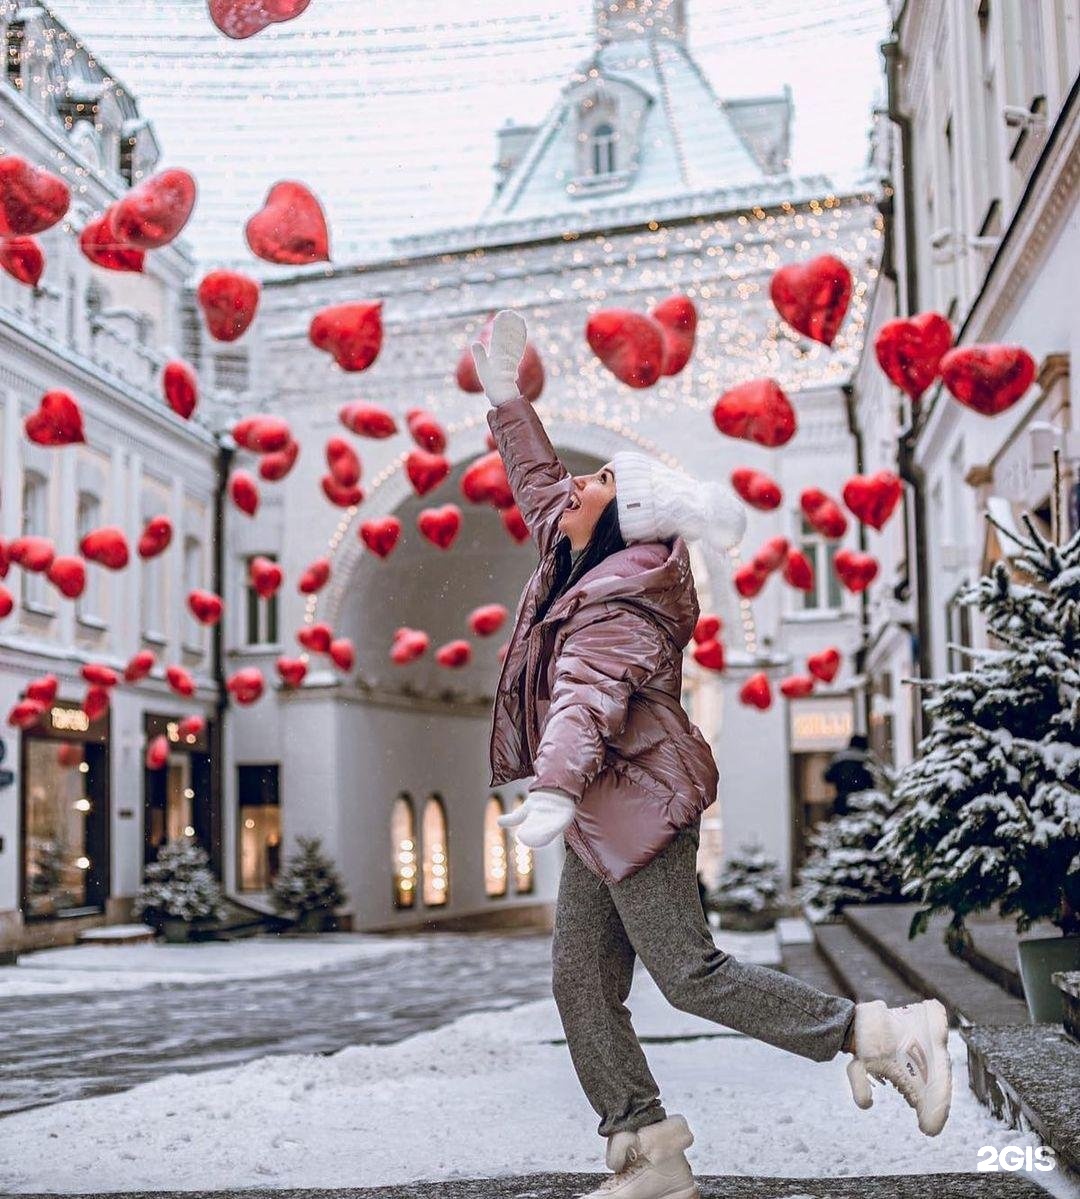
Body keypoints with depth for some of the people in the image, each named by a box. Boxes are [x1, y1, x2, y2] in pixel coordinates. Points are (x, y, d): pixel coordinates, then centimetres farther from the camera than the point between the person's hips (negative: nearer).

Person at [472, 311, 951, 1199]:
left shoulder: (623, 601, -16)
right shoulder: (584, 560, 12)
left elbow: (589, 697, -34)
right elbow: (540, 486, 30)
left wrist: (555, 788, -48)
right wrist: (507, 402, 35)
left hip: (636, 804, -10)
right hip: (604, 819, 10)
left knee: (691, 975, -11)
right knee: (582, 989, 6)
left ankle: (885, 1035, -4)